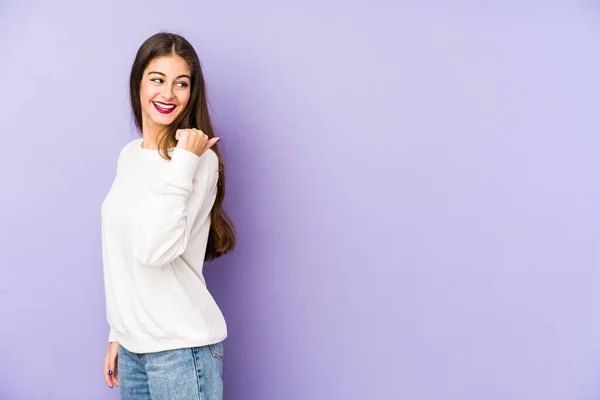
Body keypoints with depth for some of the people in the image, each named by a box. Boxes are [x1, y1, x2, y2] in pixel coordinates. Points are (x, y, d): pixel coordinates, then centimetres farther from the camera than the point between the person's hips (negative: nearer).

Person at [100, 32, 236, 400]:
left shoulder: (199, 160, -13)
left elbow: (155, 251, -25)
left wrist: (182, 162, -25)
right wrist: (118, 333, 15)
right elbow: (121, 258, 13)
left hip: (181, 348, -6)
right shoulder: (130, 155, 9)